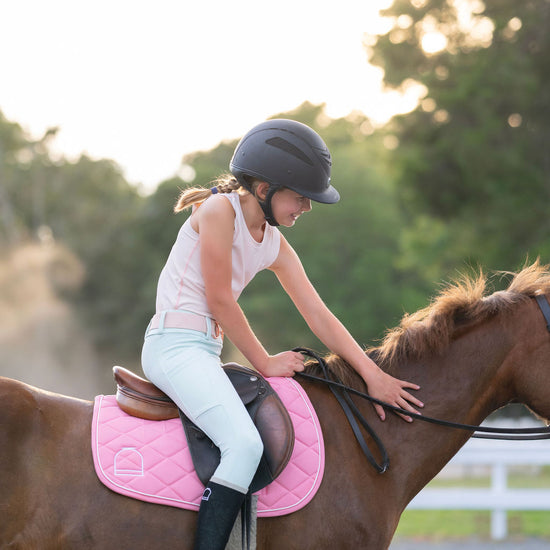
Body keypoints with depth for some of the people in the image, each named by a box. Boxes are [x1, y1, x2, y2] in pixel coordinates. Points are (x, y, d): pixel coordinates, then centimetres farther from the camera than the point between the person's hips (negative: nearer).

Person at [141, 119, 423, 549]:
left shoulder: (275, 247, 12)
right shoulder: (219, 210, -12)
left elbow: (320, 316, 8)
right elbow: (219, 300, -13)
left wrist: (373, 375, -1)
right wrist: (264, 362, -6)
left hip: (205, 352, 10)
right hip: (174, 346, -10)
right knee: (244, 443, -26)